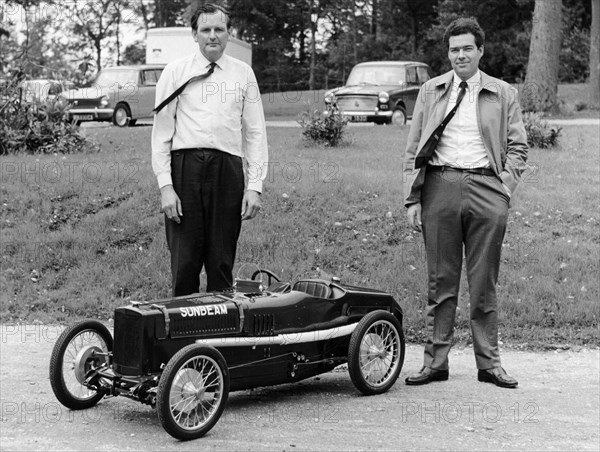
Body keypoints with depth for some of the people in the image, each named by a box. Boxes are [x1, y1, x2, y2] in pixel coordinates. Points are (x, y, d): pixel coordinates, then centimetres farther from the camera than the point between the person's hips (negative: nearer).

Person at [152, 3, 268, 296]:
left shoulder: (243, 74, 12)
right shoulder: (176, 72, 7)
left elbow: (255, 133, 10)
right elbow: (162, 131, 3)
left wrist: (255, 186, 0)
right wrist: (165, 185, -7)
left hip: (228, 168, 1)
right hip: (184, 167, -1)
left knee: (222, 263, 4)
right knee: (184, 261, -2)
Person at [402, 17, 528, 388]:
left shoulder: (504, 95, 11)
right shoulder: (431, 92, 13)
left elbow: (518, 148, 10)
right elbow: (413, 150, 11)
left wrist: (504, 189, -5)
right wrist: (412, 199, 2)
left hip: (484, 187, -1)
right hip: (439, 187, 1)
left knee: (484, 282, 3)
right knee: (441, 280, 3)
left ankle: (489, 362, 10)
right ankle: (436, 361, 8)